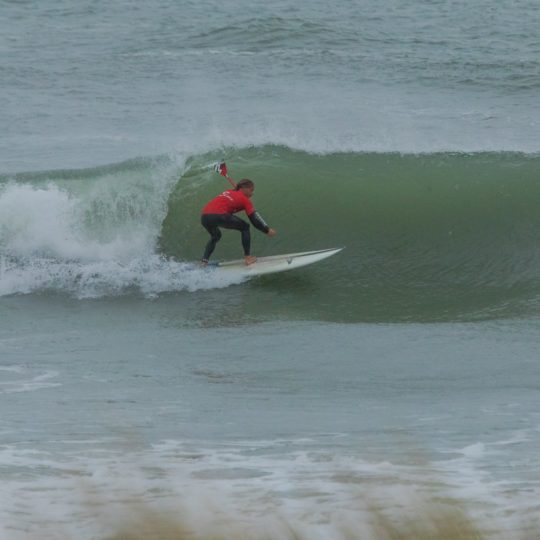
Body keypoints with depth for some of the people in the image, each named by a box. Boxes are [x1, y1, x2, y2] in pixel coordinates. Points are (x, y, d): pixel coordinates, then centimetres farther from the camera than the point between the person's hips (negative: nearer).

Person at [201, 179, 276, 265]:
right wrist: (267, 230, 15)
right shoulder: (245, 199, 12)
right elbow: (254, 218, 9)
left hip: (204, 216, 6)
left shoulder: (228, 192, 29)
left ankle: (204, 261, 20)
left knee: (215, 236, 35)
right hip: (218, 216, -6)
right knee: (245, 228, 14)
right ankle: (247, 257, 9)